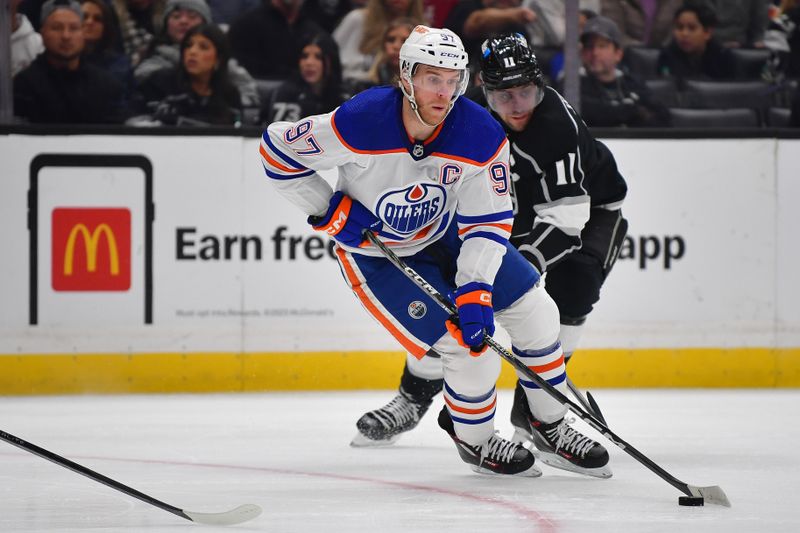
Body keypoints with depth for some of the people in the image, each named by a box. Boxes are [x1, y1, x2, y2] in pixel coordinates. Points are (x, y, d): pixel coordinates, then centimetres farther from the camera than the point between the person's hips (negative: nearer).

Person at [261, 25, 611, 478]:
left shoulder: (481, 136, -22)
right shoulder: (360, 123, -31)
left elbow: (488, 224, -16)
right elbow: (277, 147, -18)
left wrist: (475, 292, -29)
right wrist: (330, 210, -20)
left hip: (447, 236, 5)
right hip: (375, 251, -5)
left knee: (536, 312, 2)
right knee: (472, 349, -15)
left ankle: (551, 424, 24)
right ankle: (474, 440, 14)